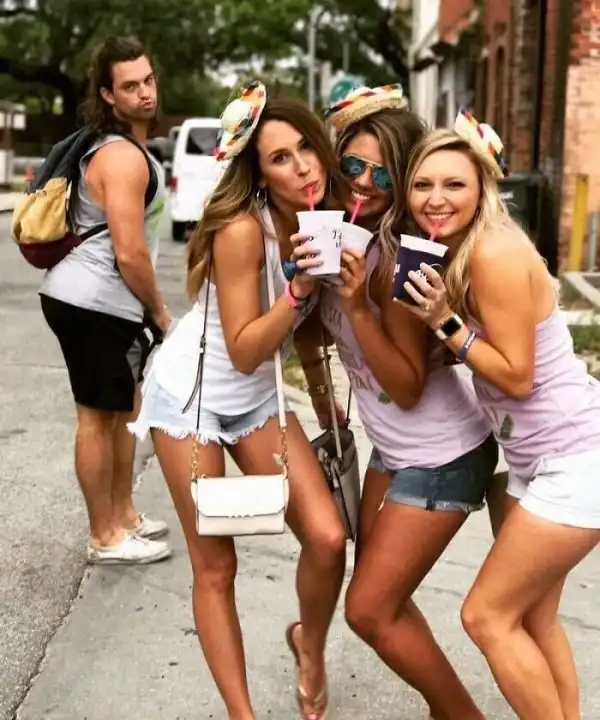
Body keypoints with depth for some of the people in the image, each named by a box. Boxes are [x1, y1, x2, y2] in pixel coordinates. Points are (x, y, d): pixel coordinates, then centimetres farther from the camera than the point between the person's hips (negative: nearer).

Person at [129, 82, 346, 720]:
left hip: (257, 399, 5)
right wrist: (298, 288, -35)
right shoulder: (242, 229, -26)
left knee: (327, 537, -8)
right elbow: (244, 351, -23)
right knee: (215, 565, 1)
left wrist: (325, 406, 18)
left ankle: (310, 646, 22)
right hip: (190, 393, -5)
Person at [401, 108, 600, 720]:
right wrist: (440, 317, -4)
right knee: (531, 615, 18)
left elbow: (516, 375, -19)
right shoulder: (453, 254, 7)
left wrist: (447, 323, -20)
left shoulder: (495, 252, -20)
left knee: (488, 615, -3)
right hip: (545, 460, 10)